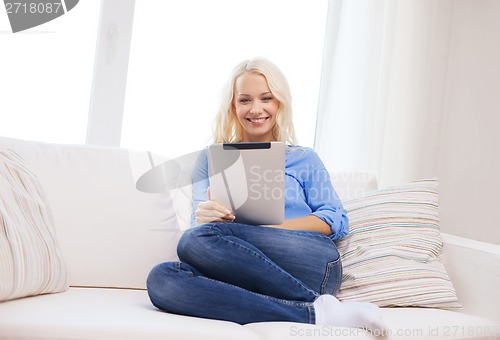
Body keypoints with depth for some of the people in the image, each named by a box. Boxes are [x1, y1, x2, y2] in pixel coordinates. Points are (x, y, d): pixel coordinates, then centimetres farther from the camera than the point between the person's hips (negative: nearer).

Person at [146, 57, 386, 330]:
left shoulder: (304, 159, 21)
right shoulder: (211, 160, 24)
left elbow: (337, 222, 8)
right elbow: (198, 222, 14)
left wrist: (263, 229, -8)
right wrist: (204, 218, -13)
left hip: (310, 265, -2)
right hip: (245, 277, 3)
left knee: (198, 239, -28)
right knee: (161, 279, -30)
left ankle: (319, 307, -26)